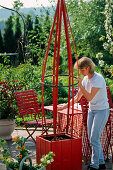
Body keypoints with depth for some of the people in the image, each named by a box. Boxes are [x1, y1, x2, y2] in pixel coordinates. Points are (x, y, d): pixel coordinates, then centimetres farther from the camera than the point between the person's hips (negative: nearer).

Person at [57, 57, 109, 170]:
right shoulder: (86, 79, 4)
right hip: (91, 110, 8)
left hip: (102, 110, -8)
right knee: (91, 138, 10)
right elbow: (77, 97, 9)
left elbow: (89, 97, -25)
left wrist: (80, 85, -27)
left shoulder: (98, 79, -20)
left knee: (94, 138, -10)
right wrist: (65, 106, 3)